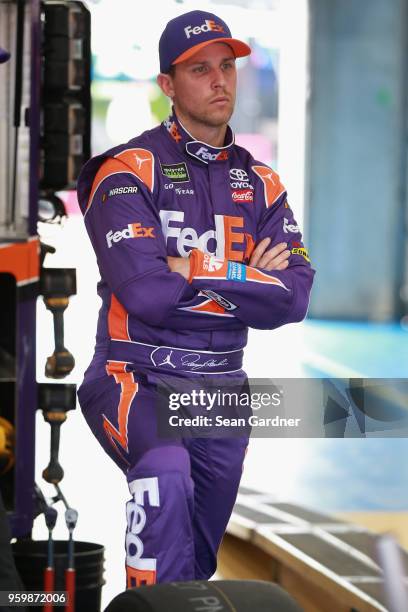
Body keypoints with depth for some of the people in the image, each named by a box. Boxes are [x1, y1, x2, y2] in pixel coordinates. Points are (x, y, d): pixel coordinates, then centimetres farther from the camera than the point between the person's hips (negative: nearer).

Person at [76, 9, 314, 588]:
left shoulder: (260, 184, 9)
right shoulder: (130, 171, -9)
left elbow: (293, 299, -5)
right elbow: (144, 291, -22)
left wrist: (196, 273, -15)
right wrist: (246, 277, -10)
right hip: (137, 380, -6)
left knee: (200, 558, 14)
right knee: (167, 470, -36)